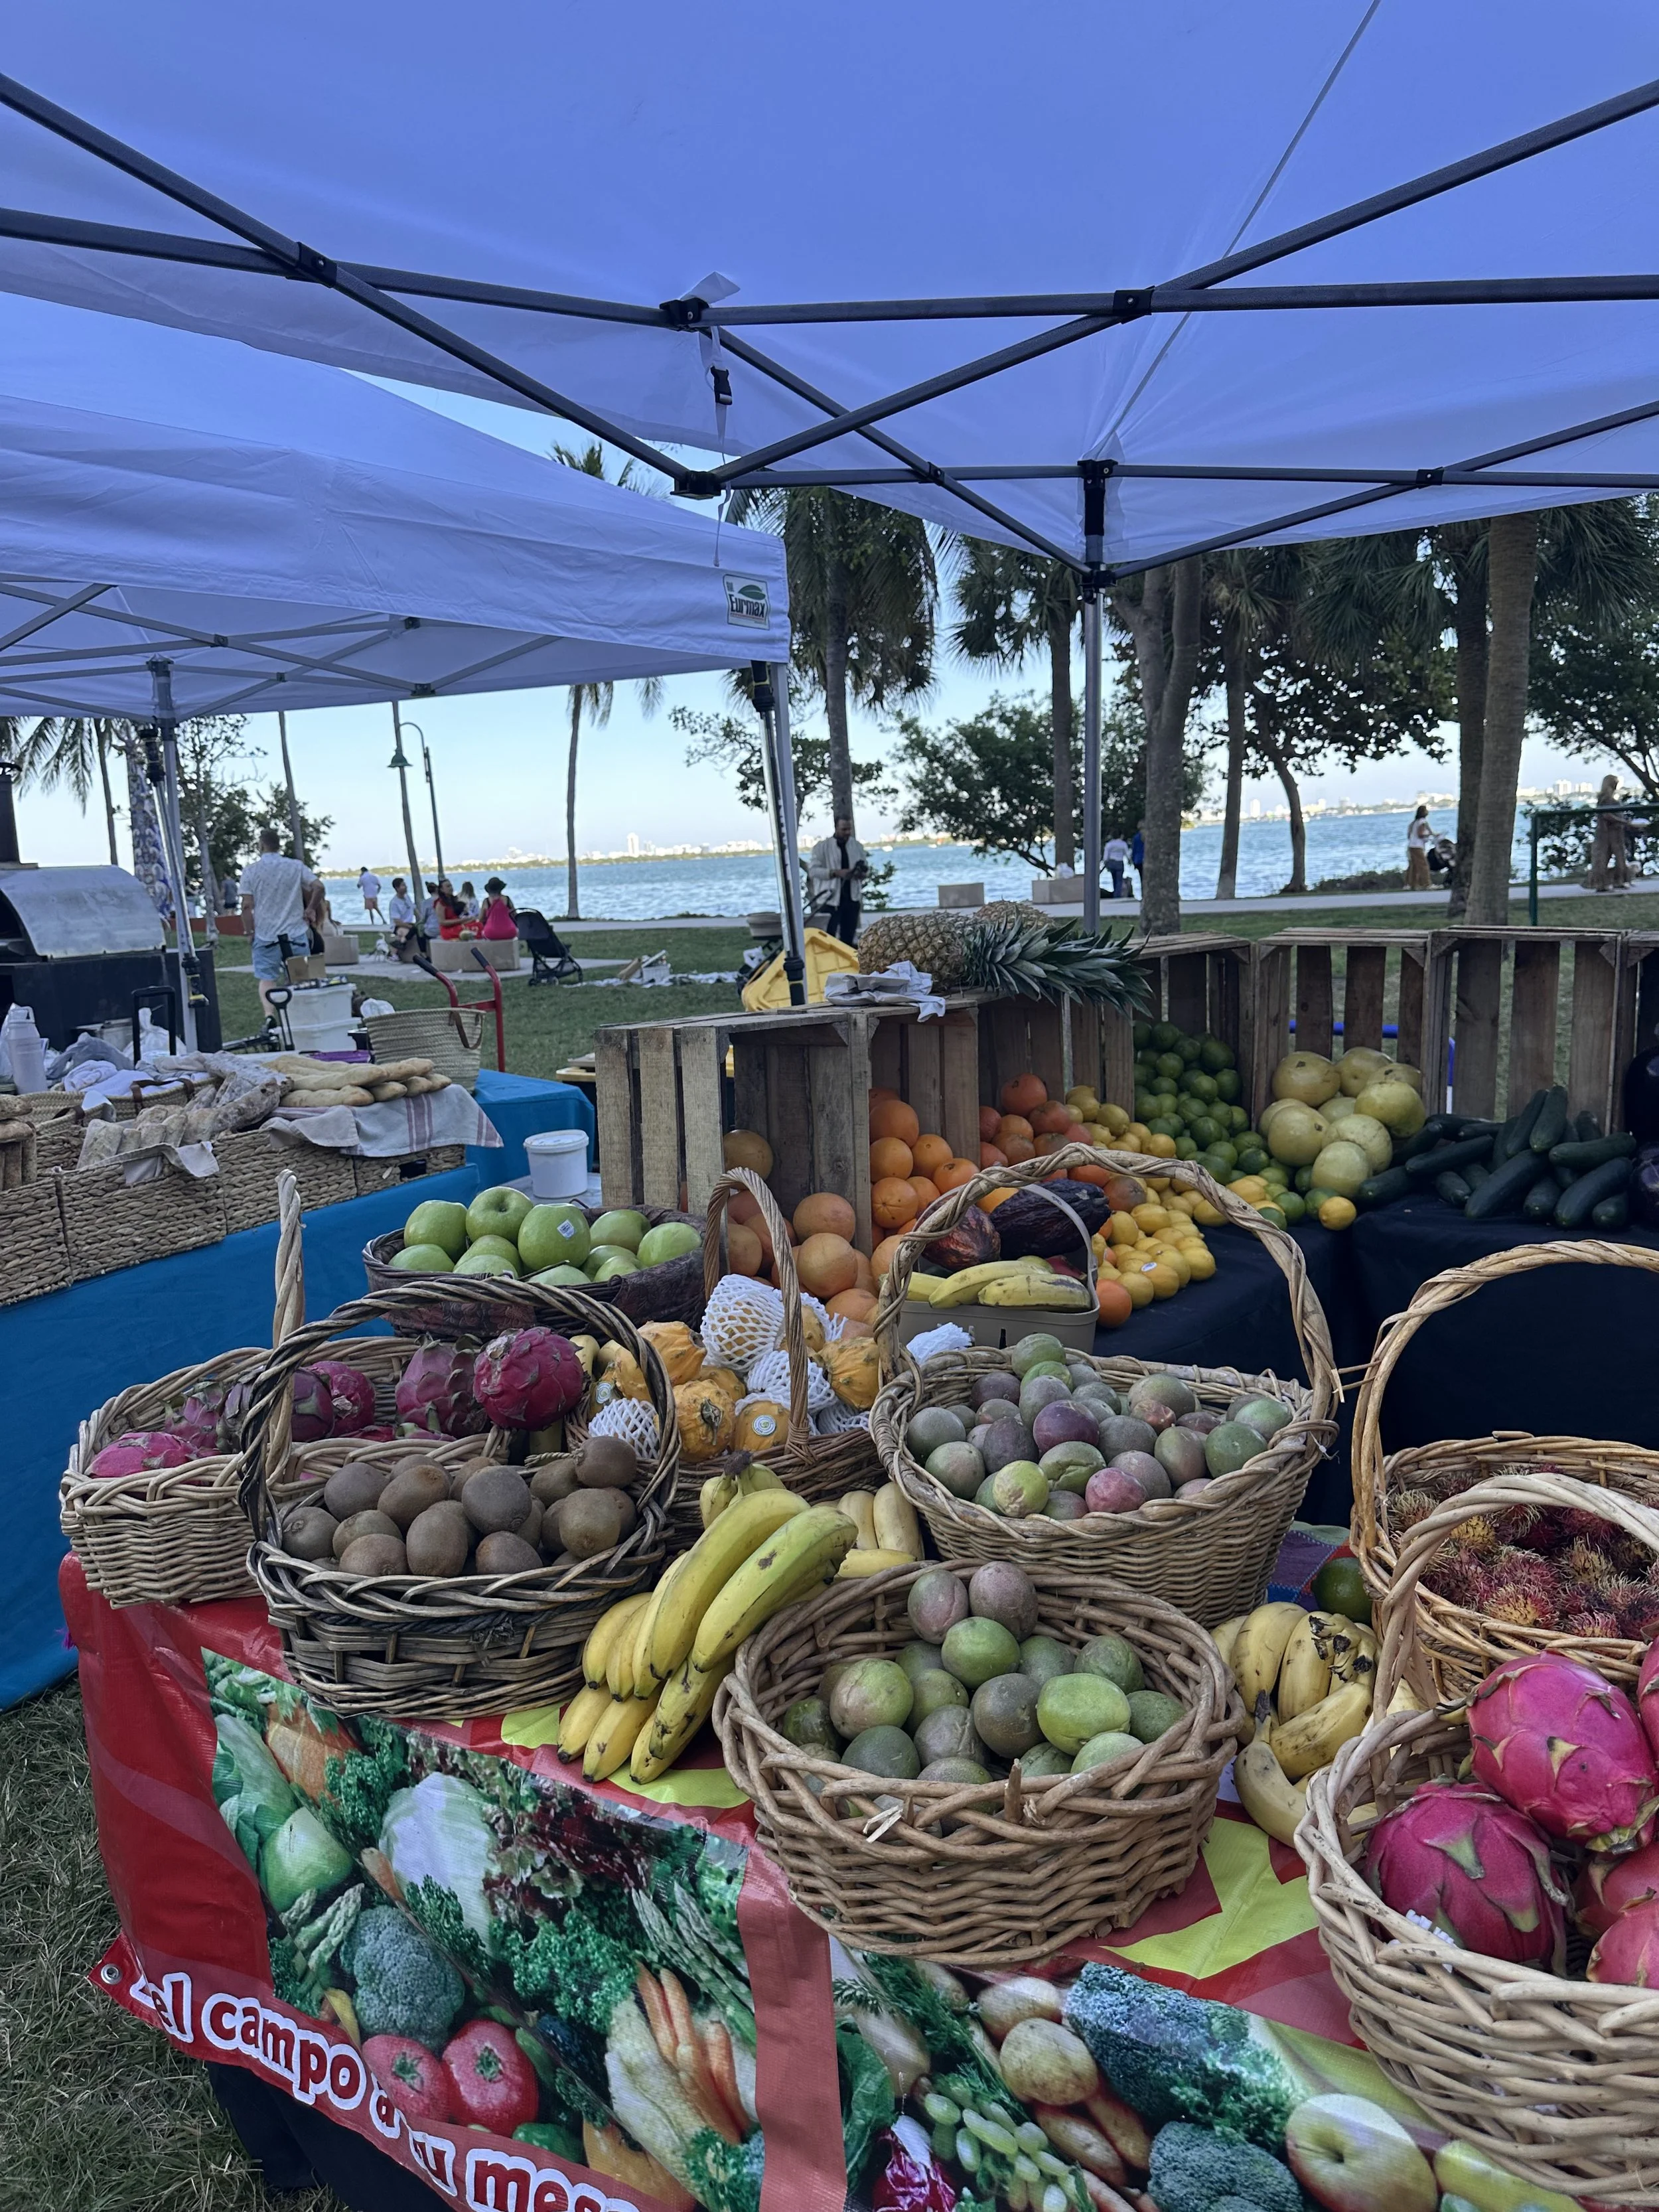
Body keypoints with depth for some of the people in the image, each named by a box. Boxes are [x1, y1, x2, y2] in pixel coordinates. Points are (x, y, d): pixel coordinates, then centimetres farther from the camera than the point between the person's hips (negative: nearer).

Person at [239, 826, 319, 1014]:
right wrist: (309, 910, 4)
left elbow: (247, 906, -6)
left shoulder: (250, 871, -2)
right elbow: (318, 887, -9)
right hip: (296, 934, 1)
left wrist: (250, 932, 3)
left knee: (266, 979, 3)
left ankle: (269, 1015, -16)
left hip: (265, 935, -1)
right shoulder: (297, 866, 2)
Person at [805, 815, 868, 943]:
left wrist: (862, 873, -9)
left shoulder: (857, 846, 9)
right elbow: (813, 870, -12)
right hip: (830, 900, -5)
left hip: (852, 899, 5)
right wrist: (836, 873, -21)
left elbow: (866, 868, 16)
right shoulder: (822, 847, -6)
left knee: (849, 937, 11)